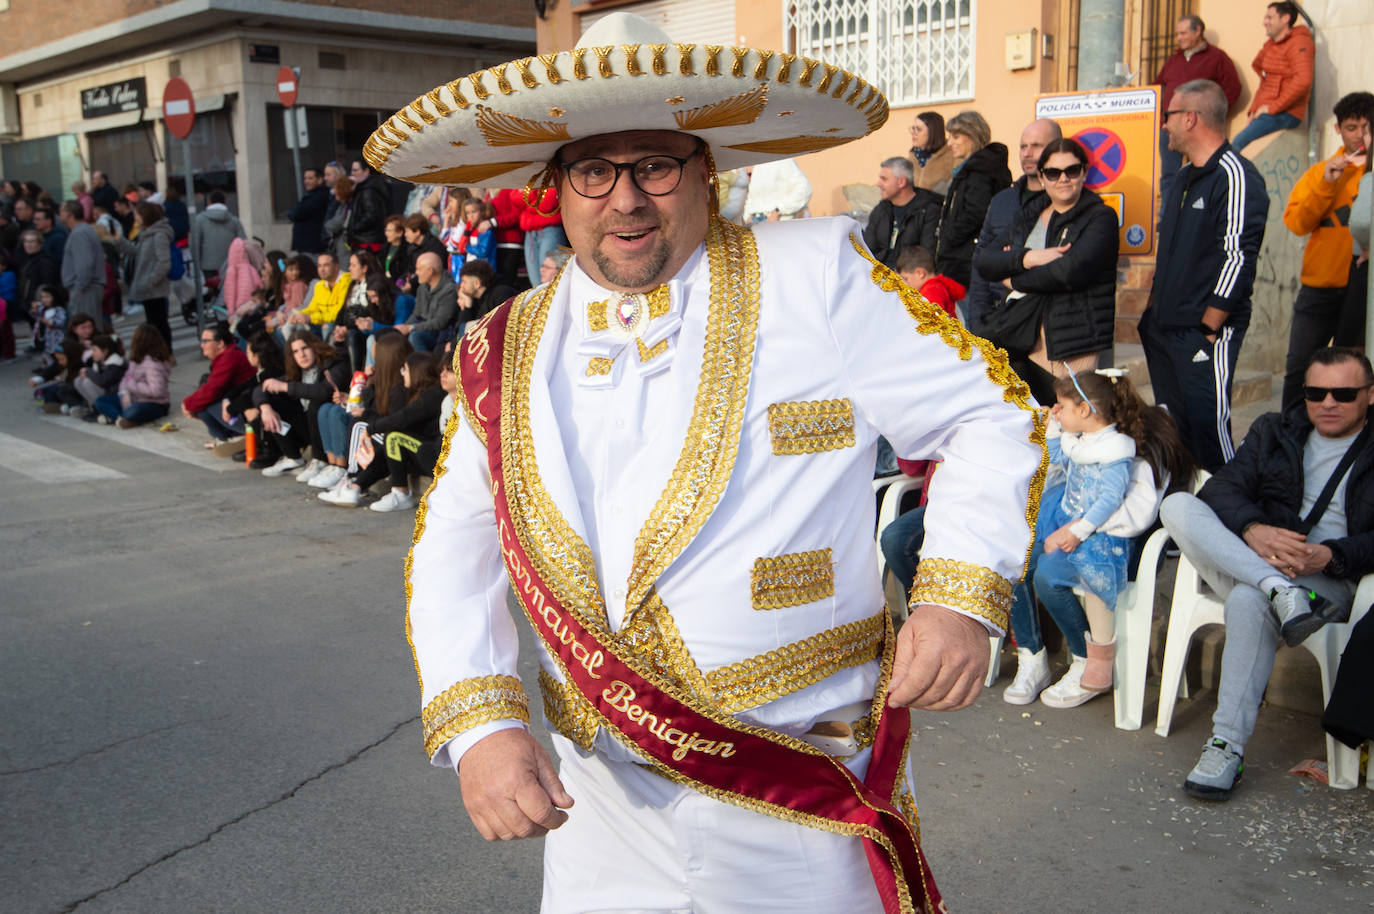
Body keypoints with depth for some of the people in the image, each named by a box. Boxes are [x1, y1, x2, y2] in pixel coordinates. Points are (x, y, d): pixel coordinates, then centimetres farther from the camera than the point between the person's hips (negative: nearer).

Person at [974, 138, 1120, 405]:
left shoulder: (1100, 217, 1)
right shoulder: (1029, 216, 18)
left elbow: (1071, 270, -16)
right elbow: (983, 260, 6)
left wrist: (1015, 280, -2)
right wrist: (1027, 258, -12)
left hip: (1074, 344, -5)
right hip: (1021, 339, 5)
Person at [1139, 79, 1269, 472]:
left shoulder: (1235, 177, -13)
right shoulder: (1183, 179, 17)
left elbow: (1238, 259, -18)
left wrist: (1208, 328, -18)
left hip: (1206, 332, -9)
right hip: (1164, 329, 9)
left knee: (1207, 427, -9)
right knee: (1173, 429, 15)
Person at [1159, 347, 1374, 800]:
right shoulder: (1273, 431, 19)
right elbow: (1222, 487, 4)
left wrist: (1331, 556, -23)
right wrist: (1252, 530, -18)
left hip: (1331, 581, -4)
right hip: (1252, 561, 4)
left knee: (1249, 602, -37)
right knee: (1177, 505, -20)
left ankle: (1227, 746, -32)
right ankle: (1279, 591, -36)